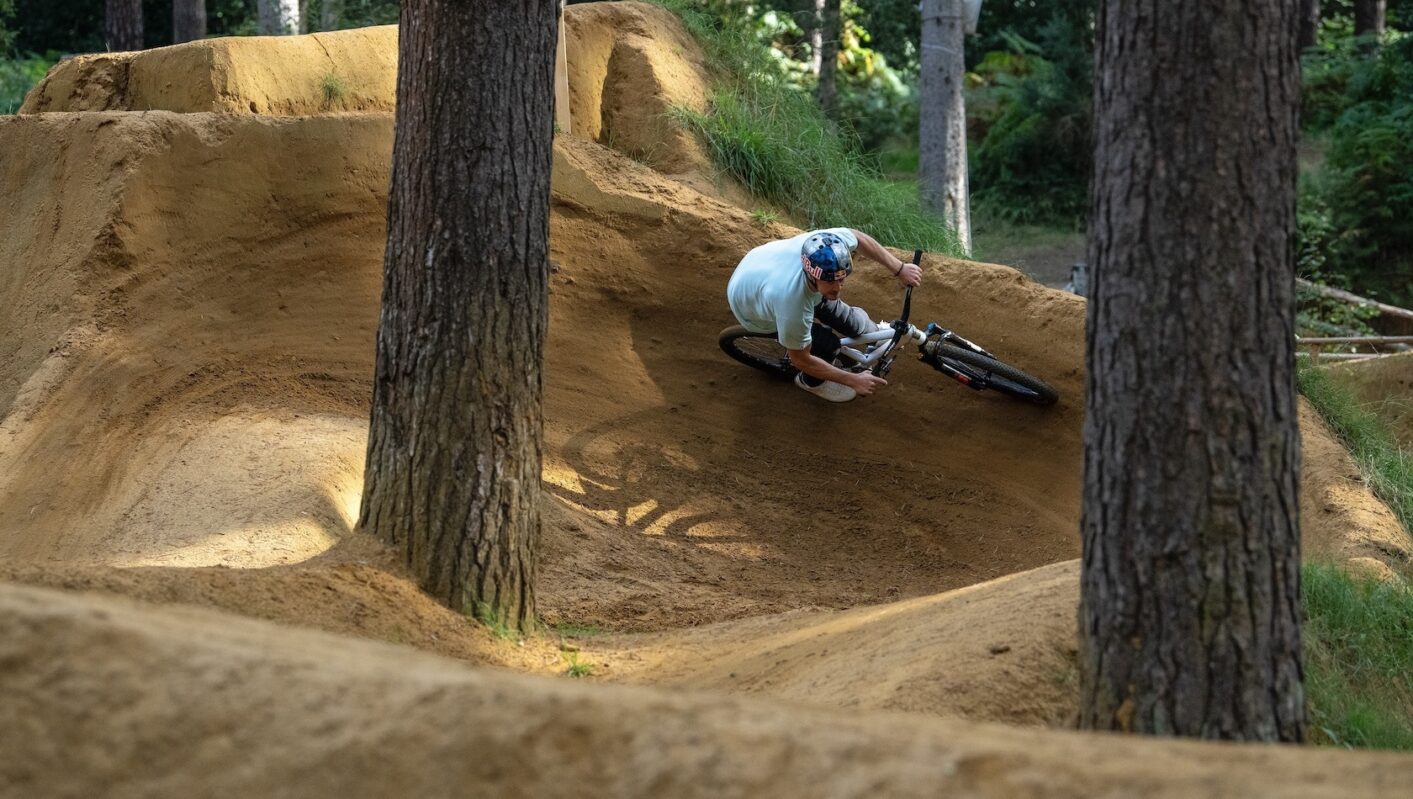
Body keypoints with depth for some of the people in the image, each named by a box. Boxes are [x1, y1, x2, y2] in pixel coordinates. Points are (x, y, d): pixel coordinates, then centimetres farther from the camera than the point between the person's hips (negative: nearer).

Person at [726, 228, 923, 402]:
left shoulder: (830, 244, -36)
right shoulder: (792, 306, -47)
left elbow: (858, 238, -9)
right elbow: (801, 360, -27)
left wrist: (899, 269, -6)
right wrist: (854, 380, -22)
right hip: (751, 305, -5)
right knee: (827, 342, -14)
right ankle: (812, 382, 17)